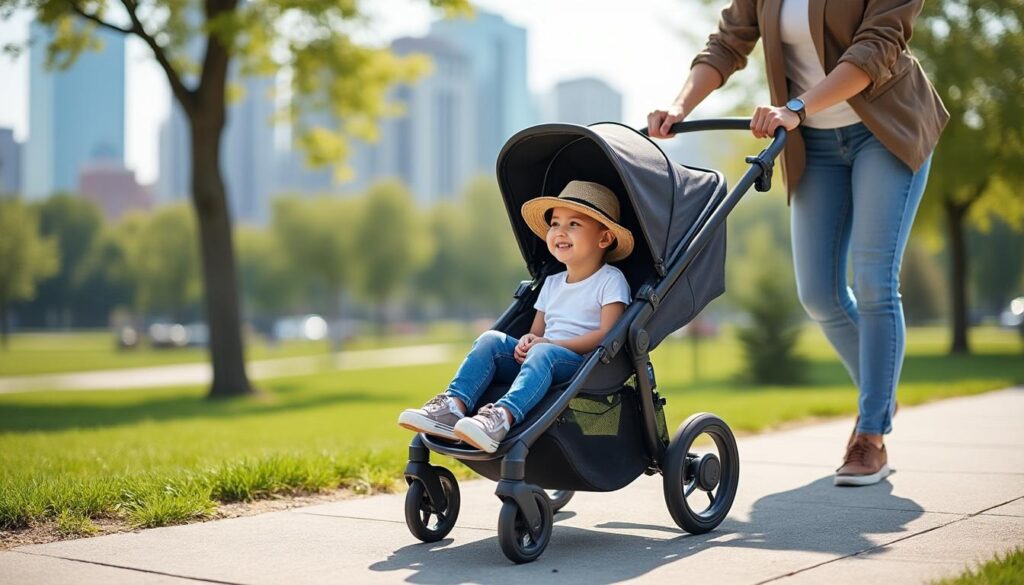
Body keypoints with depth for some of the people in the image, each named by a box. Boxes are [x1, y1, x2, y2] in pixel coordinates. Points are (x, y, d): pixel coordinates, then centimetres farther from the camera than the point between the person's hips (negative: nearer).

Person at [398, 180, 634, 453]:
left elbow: (606, 334, -10)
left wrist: (553, 343, -15)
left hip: (582, 364, -6)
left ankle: (503, 417, -60)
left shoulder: (611, 281, 2)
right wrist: (527, 342, -3)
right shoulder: (551, 283, 23)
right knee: (491, 339, -16)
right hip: (538, 363, 7)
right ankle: (455, 406, -33)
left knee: (543, 353, -37)